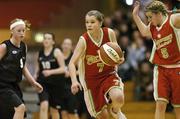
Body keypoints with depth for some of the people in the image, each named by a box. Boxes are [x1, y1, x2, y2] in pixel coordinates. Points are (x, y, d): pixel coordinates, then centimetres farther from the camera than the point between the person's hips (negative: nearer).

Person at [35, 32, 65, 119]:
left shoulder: (56, 52, -4)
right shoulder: (40, 53, 7)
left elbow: (63, 69, -10)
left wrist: (51, 72, -23)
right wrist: (36, 76, 7)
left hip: (55, 84, -2)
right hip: (43, 83, 2)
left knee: (54, 110, 10)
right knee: (44, 106, -20)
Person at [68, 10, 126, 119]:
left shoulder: (109, 33, -12)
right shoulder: (84, 40, -18)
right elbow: (72, 63, -18)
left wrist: (120, 58, -17)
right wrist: (74, 81, -35)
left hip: (109, 74, 1)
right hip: (92, 79, -1)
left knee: (118, 98, -28)